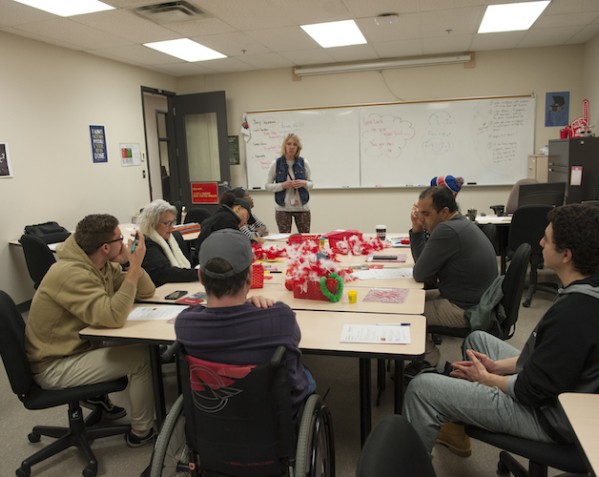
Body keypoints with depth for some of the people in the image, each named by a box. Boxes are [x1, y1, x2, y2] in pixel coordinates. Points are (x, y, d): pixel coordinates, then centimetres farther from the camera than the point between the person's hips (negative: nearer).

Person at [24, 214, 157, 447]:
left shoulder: (103, 266, -1)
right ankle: (141, 432, 3)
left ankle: (98, 394, 19)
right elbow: (113, 317, -36)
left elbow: (146, 292, 2)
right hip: (55, 366, -9)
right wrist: (134, 267, -32)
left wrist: (133, 264, -16)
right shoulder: (71, 273, -28)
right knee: (143, 357, -14)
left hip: (77, 347, 9)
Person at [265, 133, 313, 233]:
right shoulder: (276, 164, -2)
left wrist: (303, 183, -14)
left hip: (302, 207, 1)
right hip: (282, 208, -1)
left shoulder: (303, 163, 1)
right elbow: (268, 186, 0)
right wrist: (283, 185, -16)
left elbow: (311, 184, 8)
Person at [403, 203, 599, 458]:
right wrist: (499, 366, 4)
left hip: (549, 415, -10)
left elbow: (533, 392, -25)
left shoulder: (574, 312, -33)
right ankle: (457, 432, 33)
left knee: (421, 387, -14)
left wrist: (487, 378, -7)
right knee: (477, 339, 25)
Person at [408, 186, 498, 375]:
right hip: (477, 301, 10)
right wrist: (417, 229, -4)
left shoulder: (447, 231, -25)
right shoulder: (460, 224, 7)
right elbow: (422, 262, 8)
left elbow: (419, 274, -18)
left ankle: (430, 361, 12)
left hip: (467, 310, -10)